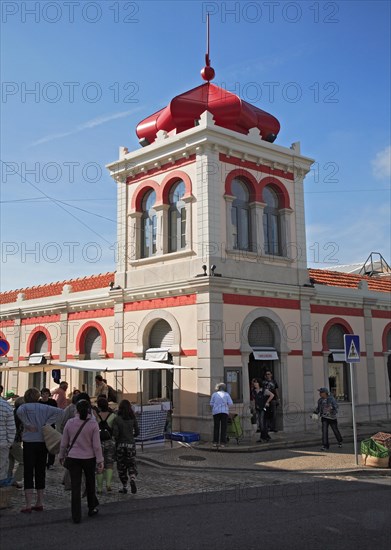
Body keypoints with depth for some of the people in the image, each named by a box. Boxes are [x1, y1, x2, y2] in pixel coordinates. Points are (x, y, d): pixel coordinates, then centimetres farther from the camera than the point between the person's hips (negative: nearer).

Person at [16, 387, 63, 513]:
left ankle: (28, 505, 0)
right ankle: (39, 503, 17)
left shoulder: (25, 406, -4)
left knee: (28, 473, 1)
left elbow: (19, 412, -27)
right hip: (43, 442, 4)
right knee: (40, 472, 12)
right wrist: (47, 423, -3)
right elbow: (59, 411, -4)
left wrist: (28, 425, -17)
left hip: (29, 442, -4)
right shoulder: (44, 407, 6)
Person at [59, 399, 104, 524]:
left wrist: (61, 456, 18)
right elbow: (96, 445, -10)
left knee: (75, 486, 5)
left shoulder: (70, 423, -6)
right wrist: (100, 461, -2)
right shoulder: (93, 424, -12)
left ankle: (76, 516, 6)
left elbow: (64, 443, 3)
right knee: (90, 483, 20)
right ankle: (92, 508, 35)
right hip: (89, 458, 0)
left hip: (73, 458, 1)